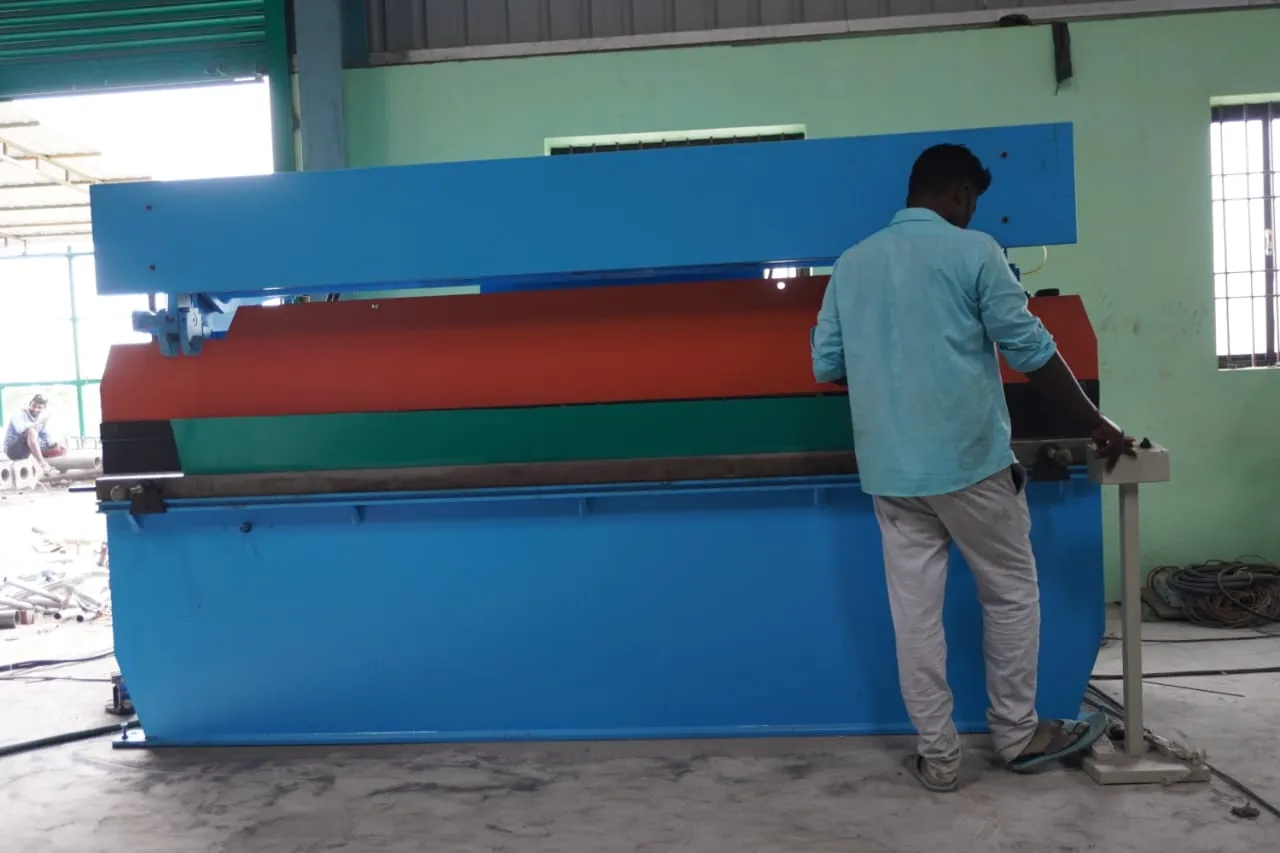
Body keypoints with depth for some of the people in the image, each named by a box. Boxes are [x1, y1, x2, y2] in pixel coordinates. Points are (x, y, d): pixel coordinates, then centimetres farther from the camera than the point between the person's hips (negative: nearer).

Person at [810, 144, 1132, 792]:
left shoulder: (851, 264, 9)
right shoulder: (972, 251, -5)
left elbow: (826, 365, 9)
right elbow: (1030, 351, -5)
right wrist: (1096, 424, 5)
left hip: (889, 470, 4)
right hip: (970, 460, -4)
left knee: (914, 612, 8)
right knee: (1011, 594, 14)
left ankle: (938, 757, 16)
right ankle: (1017, 735, 26)